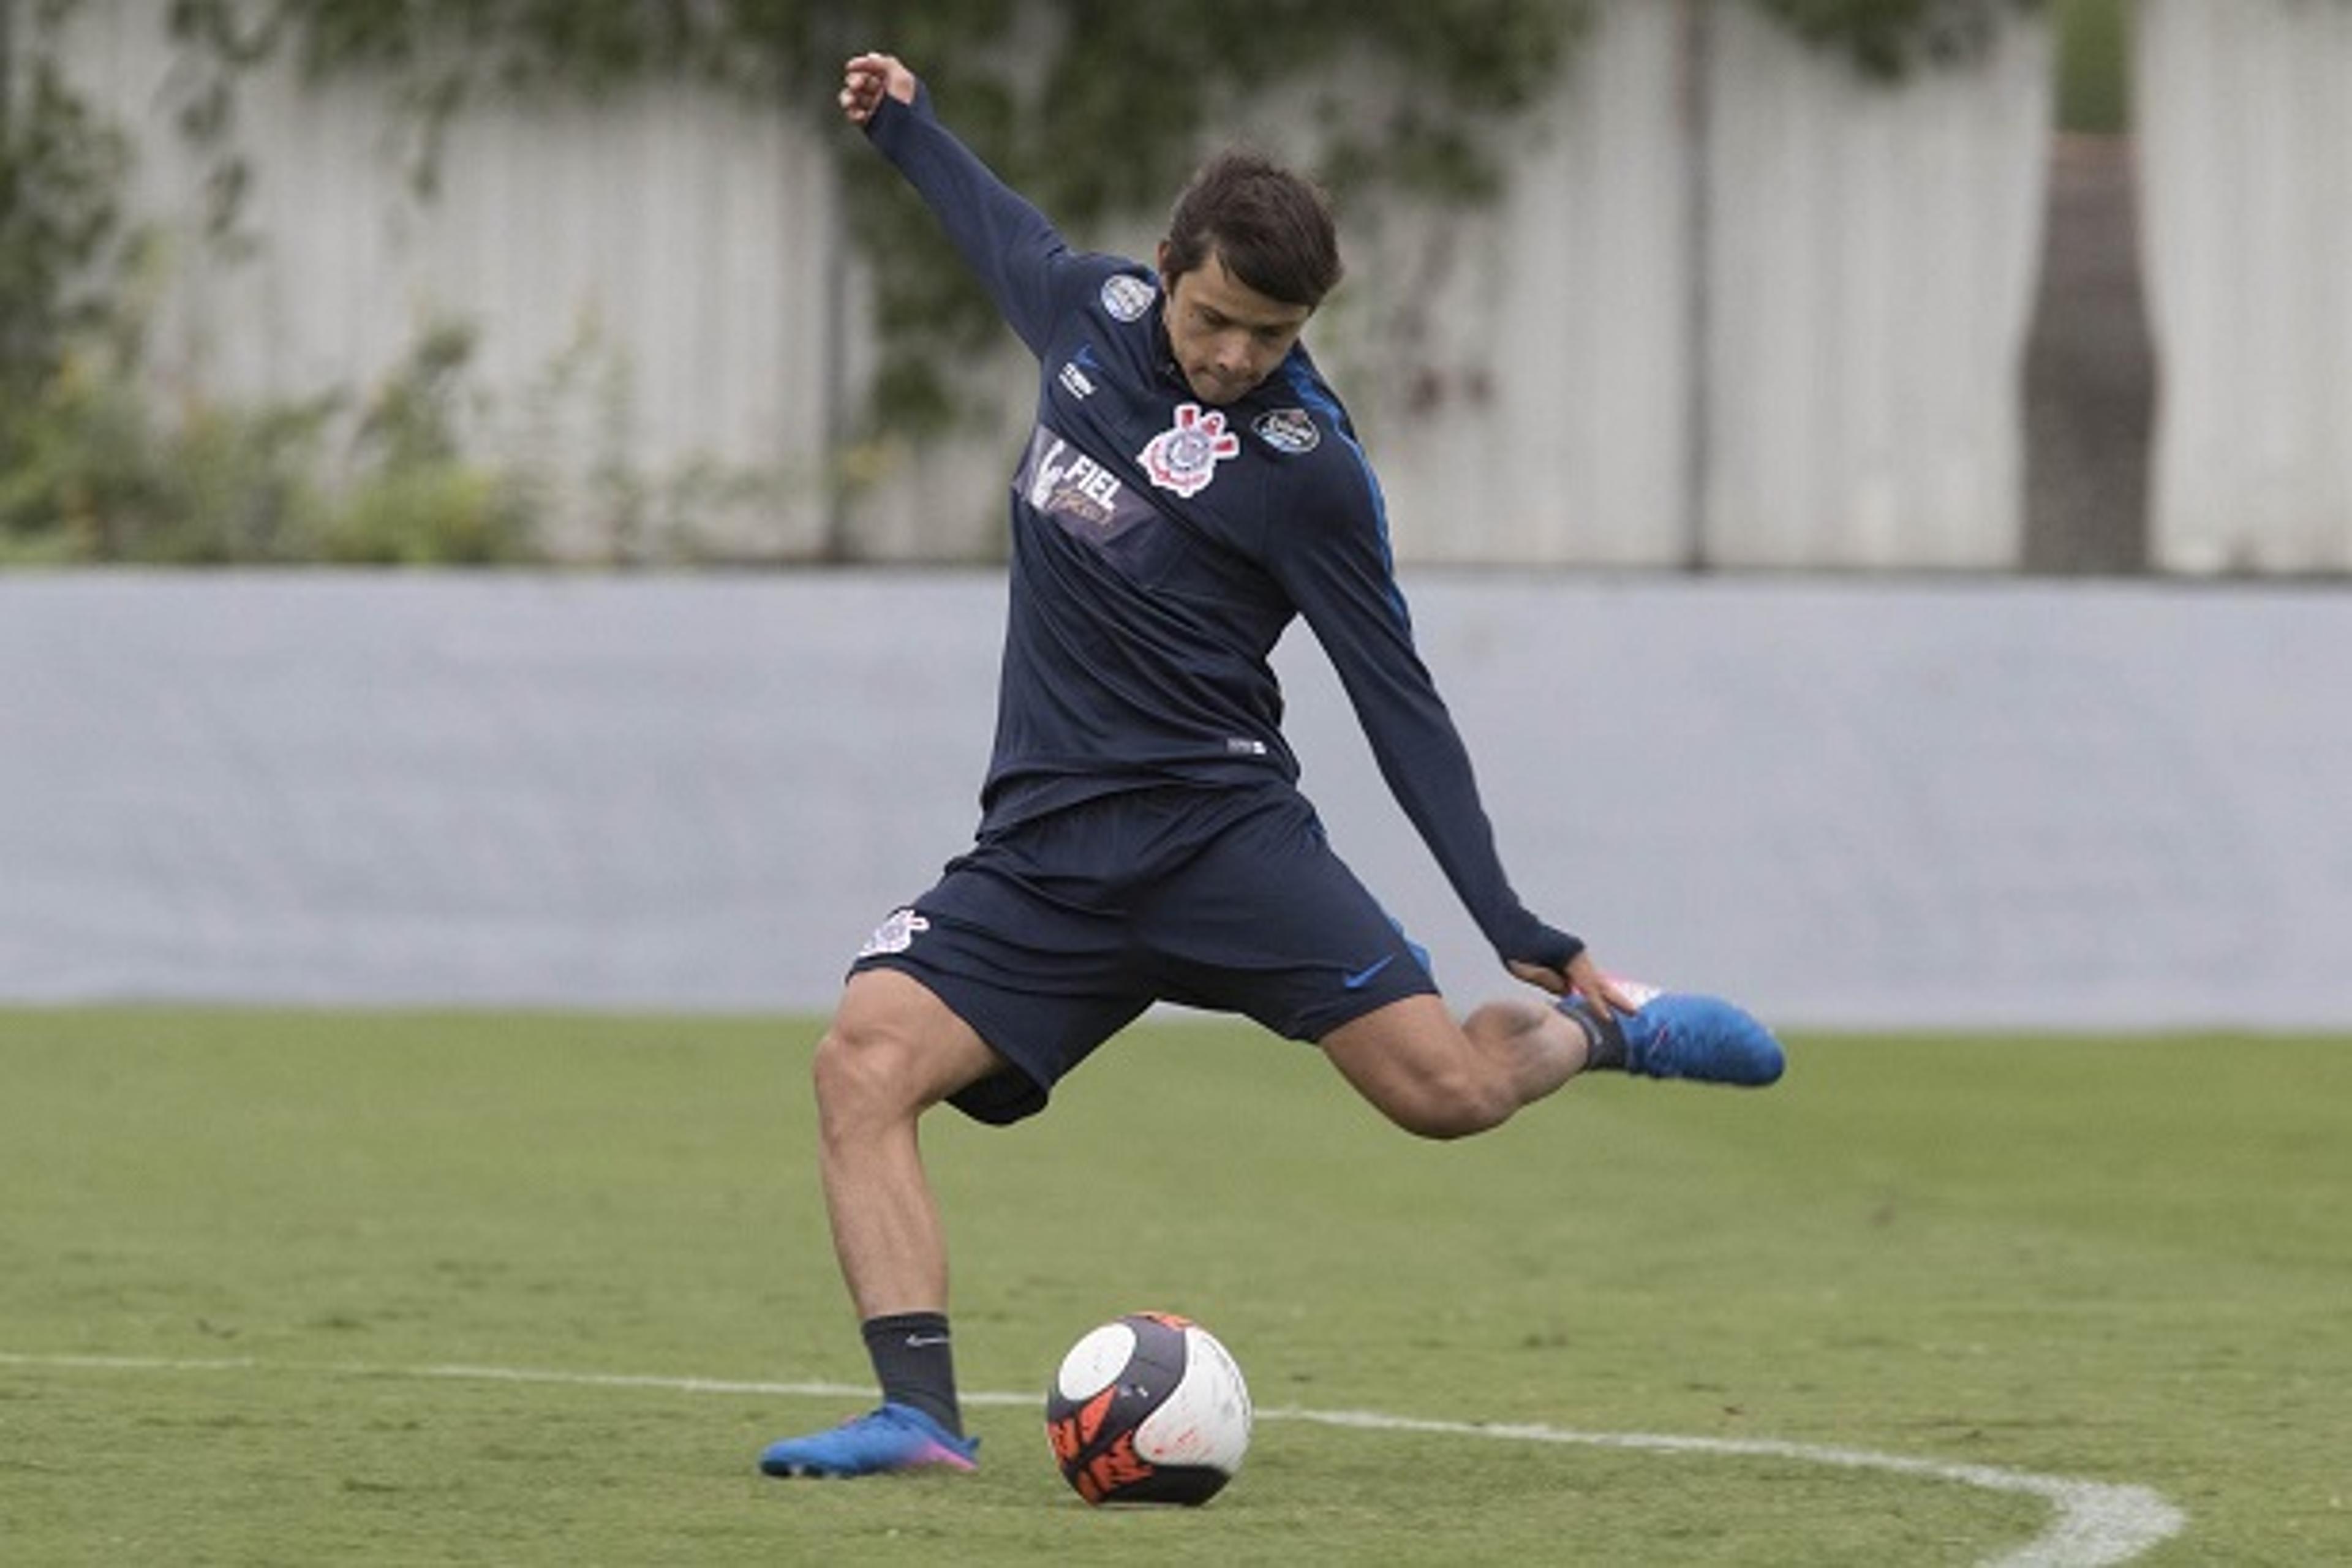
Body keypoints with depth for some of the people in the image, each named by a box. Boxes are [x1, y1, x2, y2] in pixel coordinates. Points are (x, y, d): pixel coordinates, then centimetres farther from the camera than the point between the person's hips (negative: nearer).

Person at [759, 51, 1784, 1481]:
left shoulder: (1308, 467, -6)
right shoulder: (1095, 312, 8)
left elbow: (1401, 705, -5)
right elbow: (1012, 236, 34)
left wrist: (1516, 927, -11)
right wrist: (904, 124, 45)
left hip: (1219, 827, -4)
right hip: (1044, 852, 4)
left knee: (1445, 1085, -19)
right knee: (866, 1063, -21)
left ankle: (1595, 1026, 15)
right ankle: (921, 1414, -26)